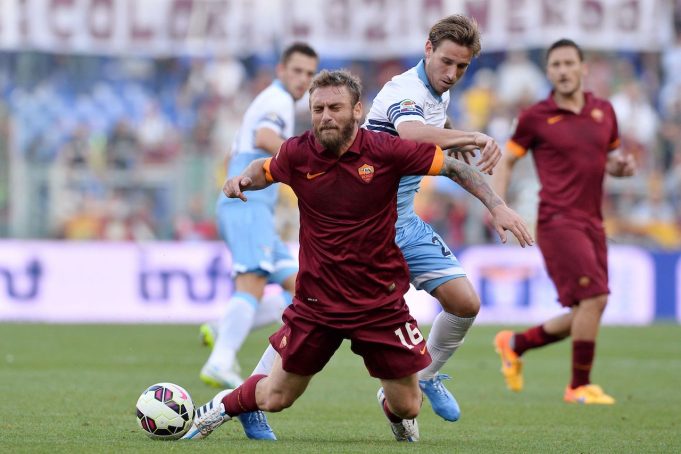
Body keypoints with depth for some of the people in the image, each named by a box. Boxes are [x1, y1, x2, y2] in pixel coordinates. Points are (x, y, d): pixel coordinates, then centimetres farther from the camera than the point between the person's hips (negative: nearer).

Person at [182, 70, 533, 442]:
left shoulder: (384, 150, -14)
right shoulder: (298, 153, -8)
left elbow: (454, 167, -6)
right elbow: (265, 169, 15)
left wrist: (496, 206, -17)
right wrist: (243, 180, -7)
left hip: (381, 299, -1)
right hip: (316, 299, 1)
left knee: (407, 407, 3)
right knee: (275, 398, 8)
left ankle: (389, 403, 41)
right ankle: (222, 406, 41)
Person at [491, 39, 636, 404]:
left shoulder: (603, 111, 11)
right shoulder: (537, 117, -3)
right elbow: (507, 160, 5)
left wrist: (622, 166, 1)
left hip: (592, 223, 6)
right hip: (558, 221, -6)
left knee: (585, 314, 6)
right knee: (593, 297, -18)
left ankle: (515, 344, 28)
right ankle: (580, 386, -6)